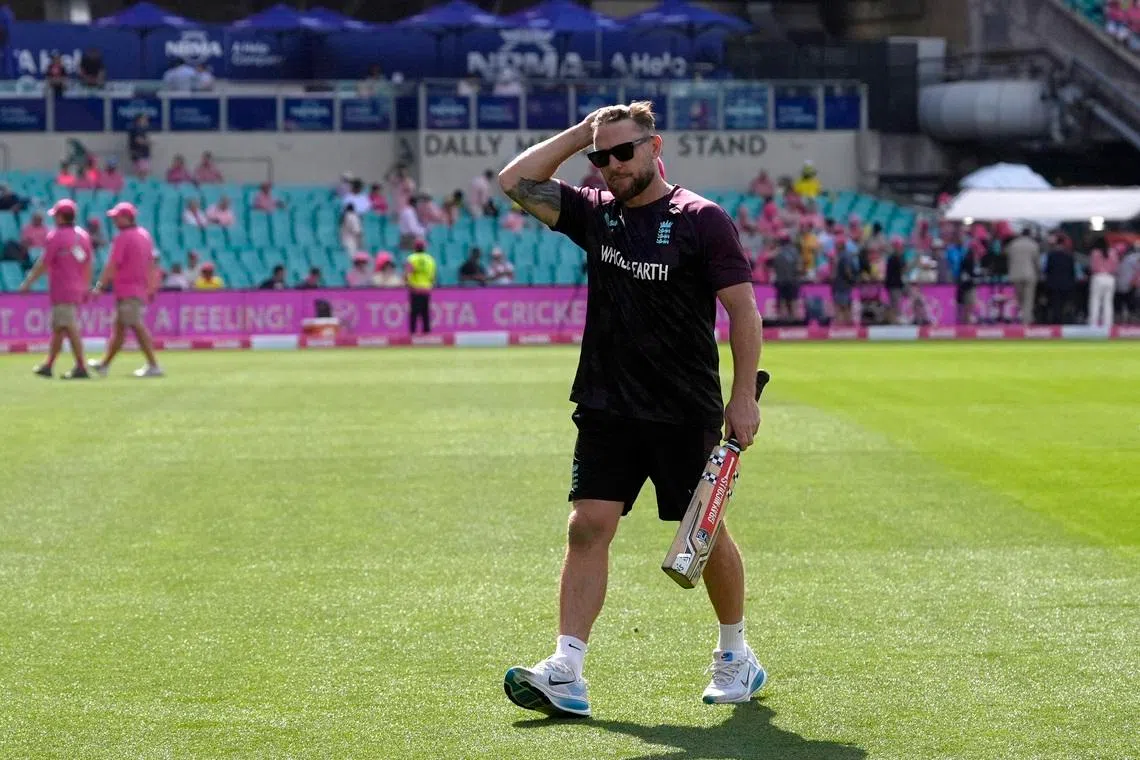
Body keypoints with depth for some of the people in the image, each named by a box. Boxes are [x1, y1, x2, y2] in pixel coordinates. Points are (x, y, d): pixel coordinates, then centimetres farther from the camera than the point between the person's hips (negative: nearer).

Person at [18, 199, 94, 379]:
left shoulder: (55, 236, -11)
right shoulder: (82, 235, 10)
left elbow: (43, 263, -12)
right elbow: (87, 264, 14)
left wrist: (27, 282, -4)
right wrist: (85, 288, 22)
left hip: (61, 290, -8)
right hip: (77, 289, 8)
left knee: (70, 328, -10)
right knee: (57, 328, 16)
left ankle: (81, 367, -15)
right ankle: (48, 366, 22)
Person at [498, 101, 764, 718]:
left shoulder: (701, 219, -5)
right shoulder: (595, 213, 9)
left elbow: (743, 308, -6)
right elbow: (516, 181, 7)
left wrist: (744, 396, -11)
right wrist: (581, 133, 4)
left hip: (686, 412, -4)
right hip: (607, 408, 4)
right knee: (588, 525, -8)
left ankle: (736, 656, 26)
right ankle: (565, 675, -12)